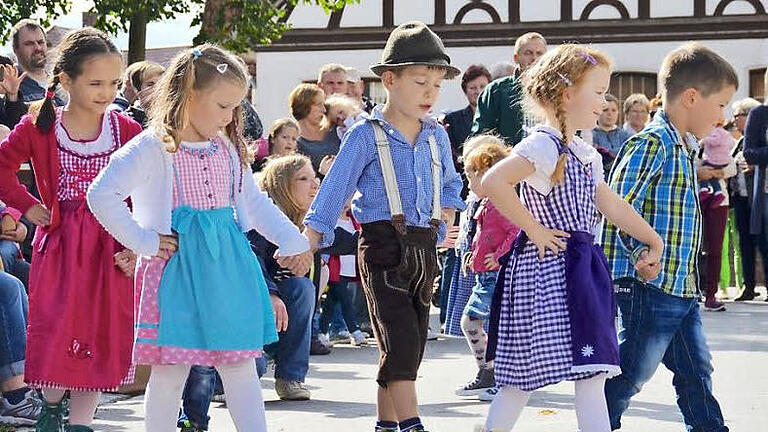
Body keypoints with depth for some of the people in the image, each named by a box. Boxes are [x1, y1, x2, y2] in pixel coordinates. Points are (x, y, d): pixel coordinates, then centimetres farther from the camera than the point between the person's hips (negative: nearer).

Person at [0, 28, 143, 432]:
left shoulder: (127, 131, 0)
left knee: (100, 338, 3)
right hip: (59, 245, -1)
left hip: (110, 247, 1)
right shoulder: (40, 128, -3)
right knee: (54, 330, -4)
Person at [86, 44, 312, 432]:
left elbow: (253, 202, 23)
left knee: (241, 367, 6)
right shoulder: (153, 148, -10)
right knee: (170, 371, 0)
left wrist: (292, 241, 17)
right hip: (176, 267, -6)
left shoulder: (228, 149, 11)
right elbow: (102, 195, -17)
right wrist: (143, 241, -14)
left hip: (228, 265, 6)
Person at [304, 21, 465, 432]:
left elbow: (450, 184, 28)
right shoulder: (367, 135, -6)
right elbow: (334, 190, -8)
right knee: (401, 340, -16)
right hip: (383, 247, -6)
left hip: (424, 248, 6)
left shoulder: (437, 136, 11)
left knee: (408, 347, 10)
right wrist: (307, 243, -17)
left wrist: (444, 221, 11)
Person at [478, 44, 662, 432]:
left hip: (579, 269, 10)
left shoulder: (584, 154, 16)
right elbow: (493, 182, -26)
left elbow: (612, 206, 24)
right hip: (549, 270, -10)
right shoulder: (543, 146, -14)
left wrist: (654, 241, 26)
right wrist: (534, 230, -19)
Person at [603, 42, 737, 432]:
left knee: (696, 370, 14)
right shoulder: (652, 144, -14)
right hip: (650, 287, -10)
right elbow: (620, 206, -21)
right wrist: (641, 256, -28)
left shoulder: (685, 149, 17)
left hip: (682, 287, 10)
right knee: (632, 371, -1)